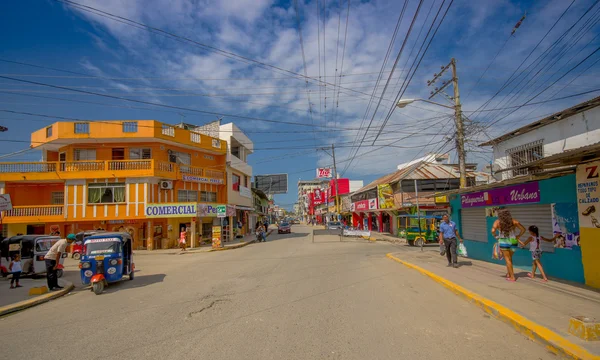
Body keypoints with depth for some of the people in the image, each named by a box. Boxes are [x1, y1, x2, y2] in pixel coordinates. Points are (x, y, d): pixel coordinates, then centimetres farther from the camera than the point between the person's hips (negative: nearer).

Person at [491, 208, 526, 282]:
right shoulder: (513, 221, 1)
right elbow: (523, 229, -2)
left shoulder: (497, 222, -7)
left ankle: (512, 277, 8)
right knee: (509, 257, 24)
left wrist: (496, 236, -3)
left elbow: (493, 231, -21)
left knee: (507, 259, 6)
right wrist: (518, 236, 8)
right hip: (513, 242, 3)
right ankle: (508, 273, 27)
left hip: (503, 242, -3)